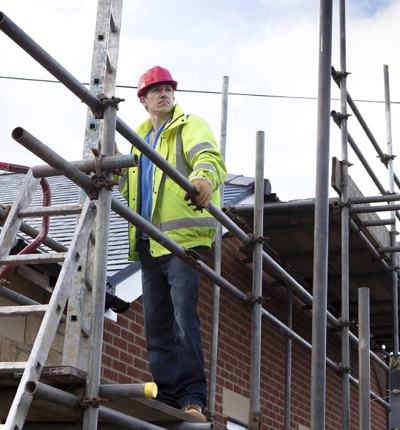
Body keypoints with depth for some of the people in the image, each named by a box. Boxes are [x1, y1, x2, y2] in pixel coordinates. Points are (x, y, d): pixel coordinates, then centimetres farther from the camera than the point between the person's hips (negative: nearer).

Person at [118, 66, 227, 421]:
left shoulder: (190, 126, 3)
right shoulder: (141, 138, 24)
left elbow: (210, 157, -19)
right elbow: (128, 183, 30)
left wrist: (205, 177, -42)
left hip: (182, 236, -7)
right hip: (149, 242, 7)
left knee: (183, 315, -15)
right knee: (156, 322, 5)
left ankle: (193, 397, -12)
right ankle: (165, 397, 10)